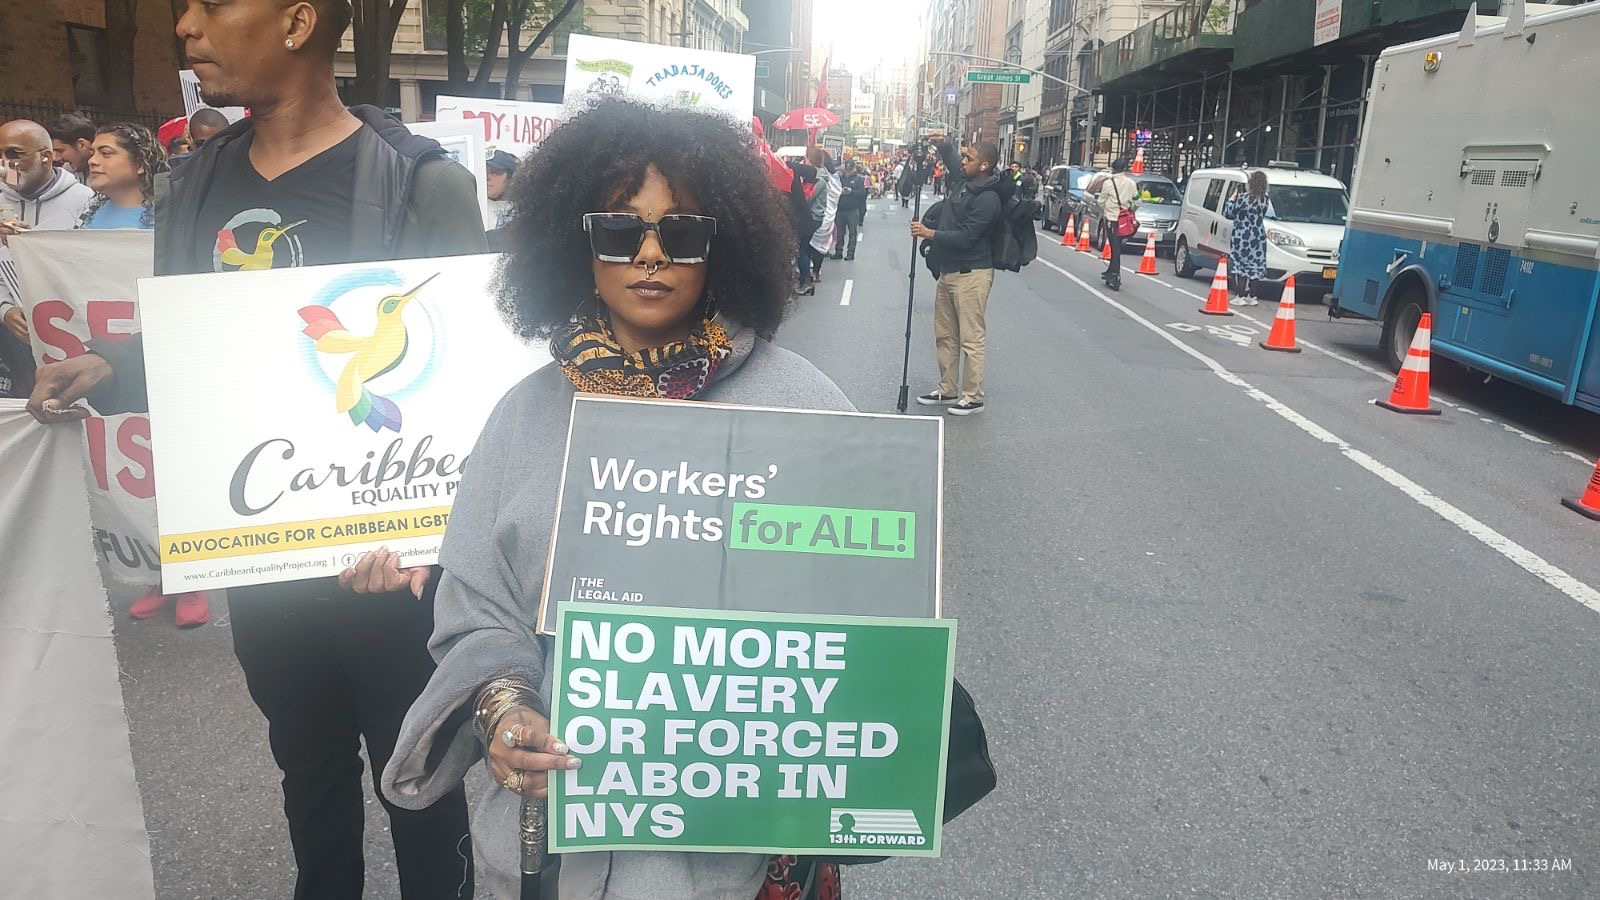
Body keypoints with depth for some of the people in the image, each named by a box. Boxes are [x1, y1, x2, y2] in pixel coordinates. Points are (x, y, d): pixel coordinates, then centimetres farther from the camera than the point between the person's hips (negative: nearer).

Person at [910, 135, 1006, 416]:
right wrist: (943, 146, 13)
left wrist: (929, 233, -20)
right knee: (945, 335, 15)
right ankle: (948, 390, 25)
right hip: (948, 270, 10)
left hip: (971, 274, -10)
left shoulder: (988, 199, -17)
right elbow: (951, 161, 32)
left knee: (970, 339, -4)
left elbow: (966, 237, -22)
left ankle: (973, 397, 5)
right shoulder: (962, 181, 8)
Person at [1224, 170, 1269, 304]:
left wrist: (1232, 198, 8)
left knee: (1241, 267, 0)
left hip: (1241, 237, -5)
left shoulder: (1243, 197, -13)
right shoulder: (1264, 199, 4)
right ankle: (1252, 296, 14)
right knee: (1253, 267, 11)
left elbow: (1228, 213, -7)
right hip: (1258, 237, 5)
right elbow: (1261, 215, 12)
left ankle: (1242, 297, -2)